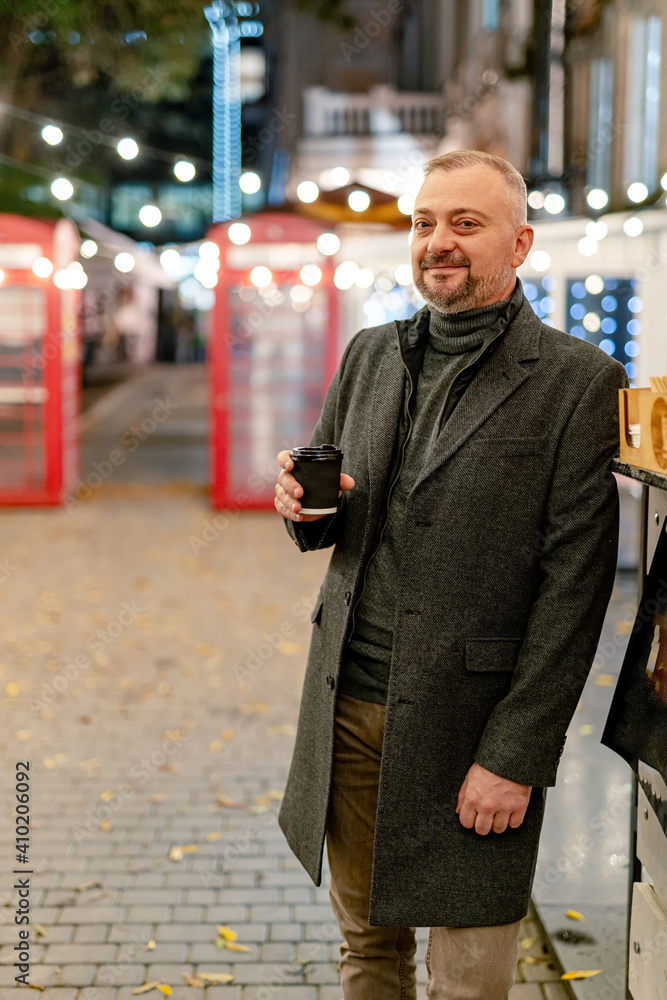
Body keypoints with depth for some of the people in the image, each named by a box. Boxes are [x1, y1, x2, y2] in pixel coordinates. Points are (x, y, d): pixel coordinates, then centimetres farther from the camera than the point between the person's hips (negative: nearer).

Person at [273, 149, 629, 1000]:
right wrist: (304, 504, -8)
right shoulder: (370, 355, 8)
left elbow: (573, 588, -12)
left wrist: (516, 757, -15)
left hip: (466, 727, -4)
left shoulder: (578, 381, -9)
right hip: (350, 706, 5)